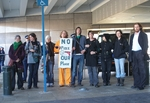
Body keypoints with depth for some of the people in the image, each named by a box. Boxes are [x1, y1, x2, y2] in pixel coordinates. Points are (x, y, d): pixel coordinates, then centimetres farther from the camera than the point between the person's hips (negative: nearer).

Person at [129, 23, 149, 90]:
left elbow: (145, 45, -4)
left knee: (142, 69, -5)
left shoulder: (143, 35, 4)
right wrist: (130, 55, 7)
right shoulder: (132, 36, 18)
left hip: (140, 53, -5)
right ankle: (136, 84, 13)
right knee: (135, 70, 7)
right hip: (134, 53, 5)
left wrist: (144, 53, -15)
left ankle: (142, 85, -3)